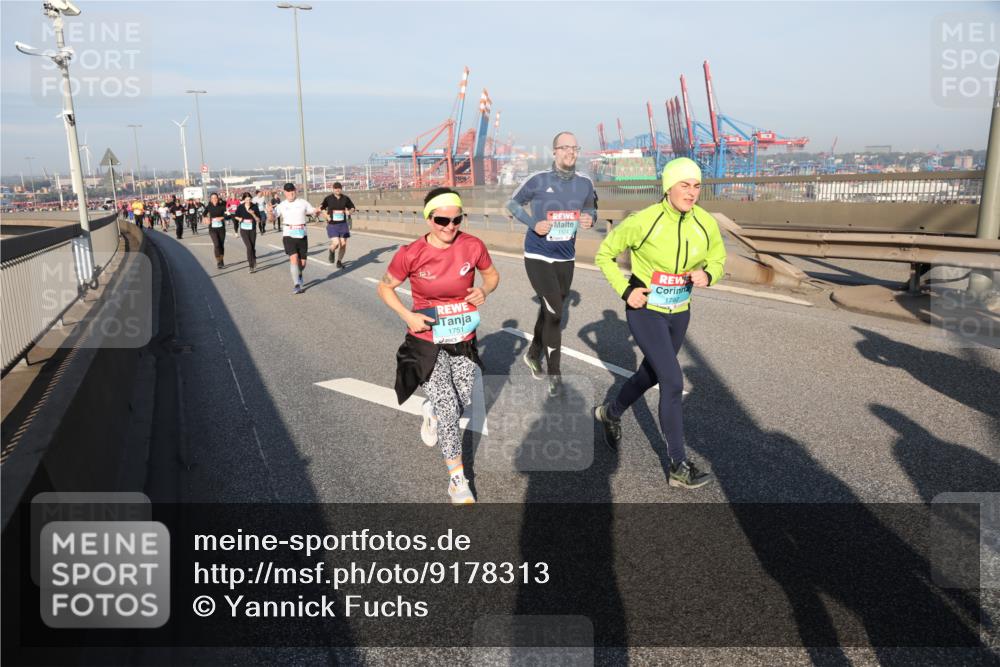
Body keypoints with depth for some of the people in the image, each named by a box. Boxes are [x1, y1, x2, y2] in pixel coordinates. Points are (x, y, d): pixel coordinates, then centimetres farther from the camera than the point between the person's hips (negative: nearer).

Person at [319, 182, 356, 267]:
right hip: (332, 225, -3)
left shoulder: (346, 198, 3)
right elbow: (321, 209, 9)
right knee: (336, 243, -17)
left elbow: (352, 208, 15)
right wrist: (326, 215, -8)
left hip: (343, 224, 3)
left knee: (343, 244, 0)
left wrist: (349, 212, -7)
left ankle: (339, 261, 20)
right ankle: (332, 251, 19)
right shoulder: (328, 199, -2)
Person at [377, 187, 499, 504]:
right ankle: (457, 479, 11)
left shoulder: (473, 246, -12)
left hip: (463, 339, 3)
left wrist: (484, 290, -15)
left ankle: (431, 411, 53)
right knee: (448, 407, -6)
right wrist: (407, 316, -17)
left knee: (462, 402, 16)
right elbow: (385, 287, -2)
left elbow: (492, 274, 7)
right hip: (428, 341, -3)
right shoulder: (411, 254, -17)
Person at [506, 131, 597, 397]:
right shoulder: (538, 180, -11)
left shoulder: (585, 183, -1)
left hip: (565, 258, 5)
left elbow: (591, 209, 14)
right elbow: (513, 203, 1)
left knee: (549, 310, 17)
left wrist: (589, 219, -10)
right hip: (538, 255, -5)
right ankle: (554, 373, 3)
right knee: (554, 312, -11)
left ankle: (533, 354, 42)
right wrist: (533, 224, -16)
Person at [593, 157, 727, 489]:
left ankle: (610, 413, 51)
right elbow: (604, 254, -6)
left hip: (679, 313, 6)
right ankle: (679, 467, -1)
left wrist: (707, 275, -15)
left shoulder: (706, 224, -7)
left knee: (651, 375, 22)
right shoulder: (642, 222, -19)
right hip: (645, 312, -6)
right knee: (673, 382, -13)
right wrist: (624, 290, -15)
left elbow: (717, 260, 8)